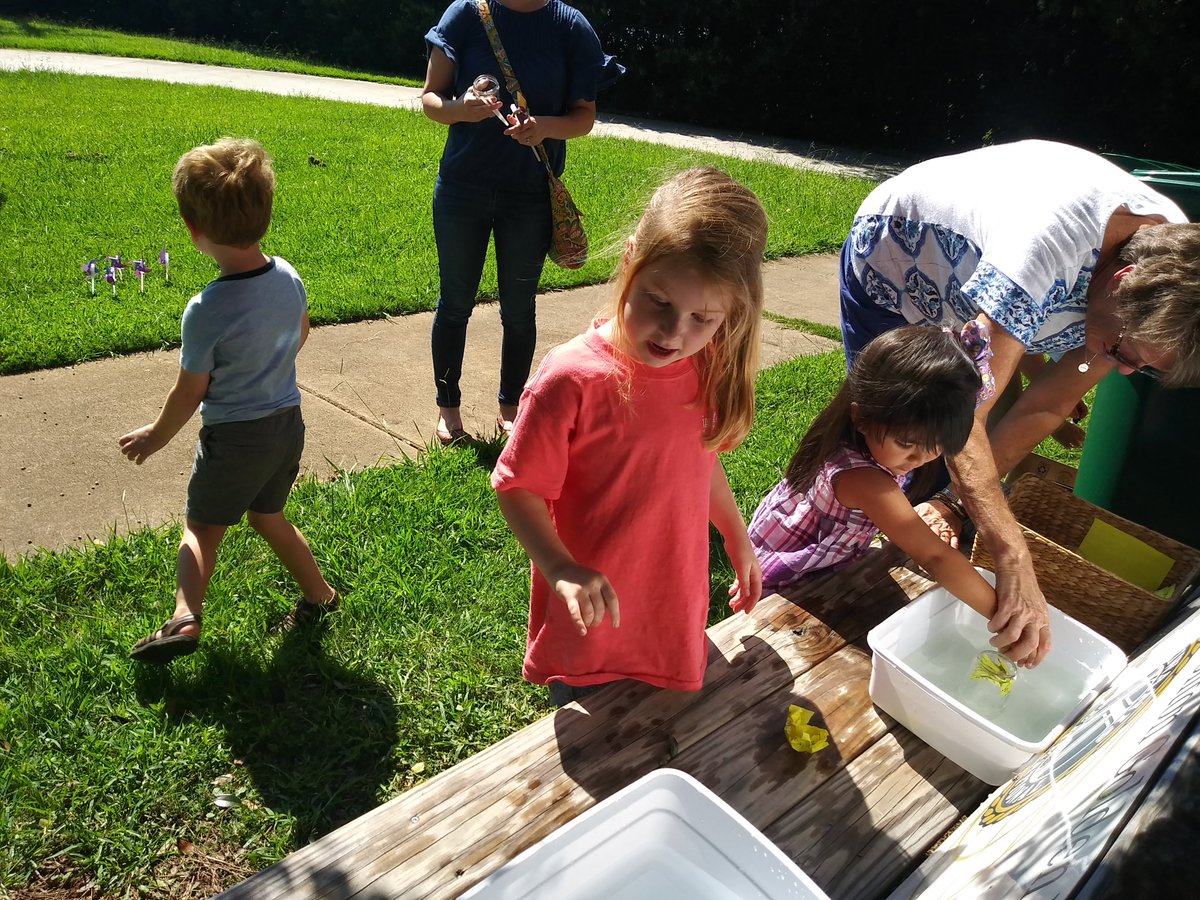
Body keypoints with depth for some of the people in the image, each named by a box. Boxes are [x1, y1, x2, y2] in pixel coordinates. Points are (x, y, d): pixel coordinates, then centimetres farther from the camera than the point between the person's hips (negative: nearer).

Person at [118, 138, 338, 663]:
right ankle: (319, 594, 34)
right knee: (266, 515, 26)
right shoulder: (289, 278, -9)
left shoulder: (205, 312, -25)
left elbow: (189, 393, -13)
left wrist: (156, 436, 5)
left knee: (202, 526, 15)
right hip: (288, 422, 6)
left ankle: (184, 616, 2)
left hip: (234, 437, -6)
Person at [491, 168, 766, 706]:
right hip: (592, 628, -5)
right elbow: (518, 488, -18)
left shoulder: (707, 370, -6)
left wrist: (738, 540, 18)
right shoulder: (572, 379, -24)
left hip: (677, 619, 5)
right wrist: (562, 570, -32)